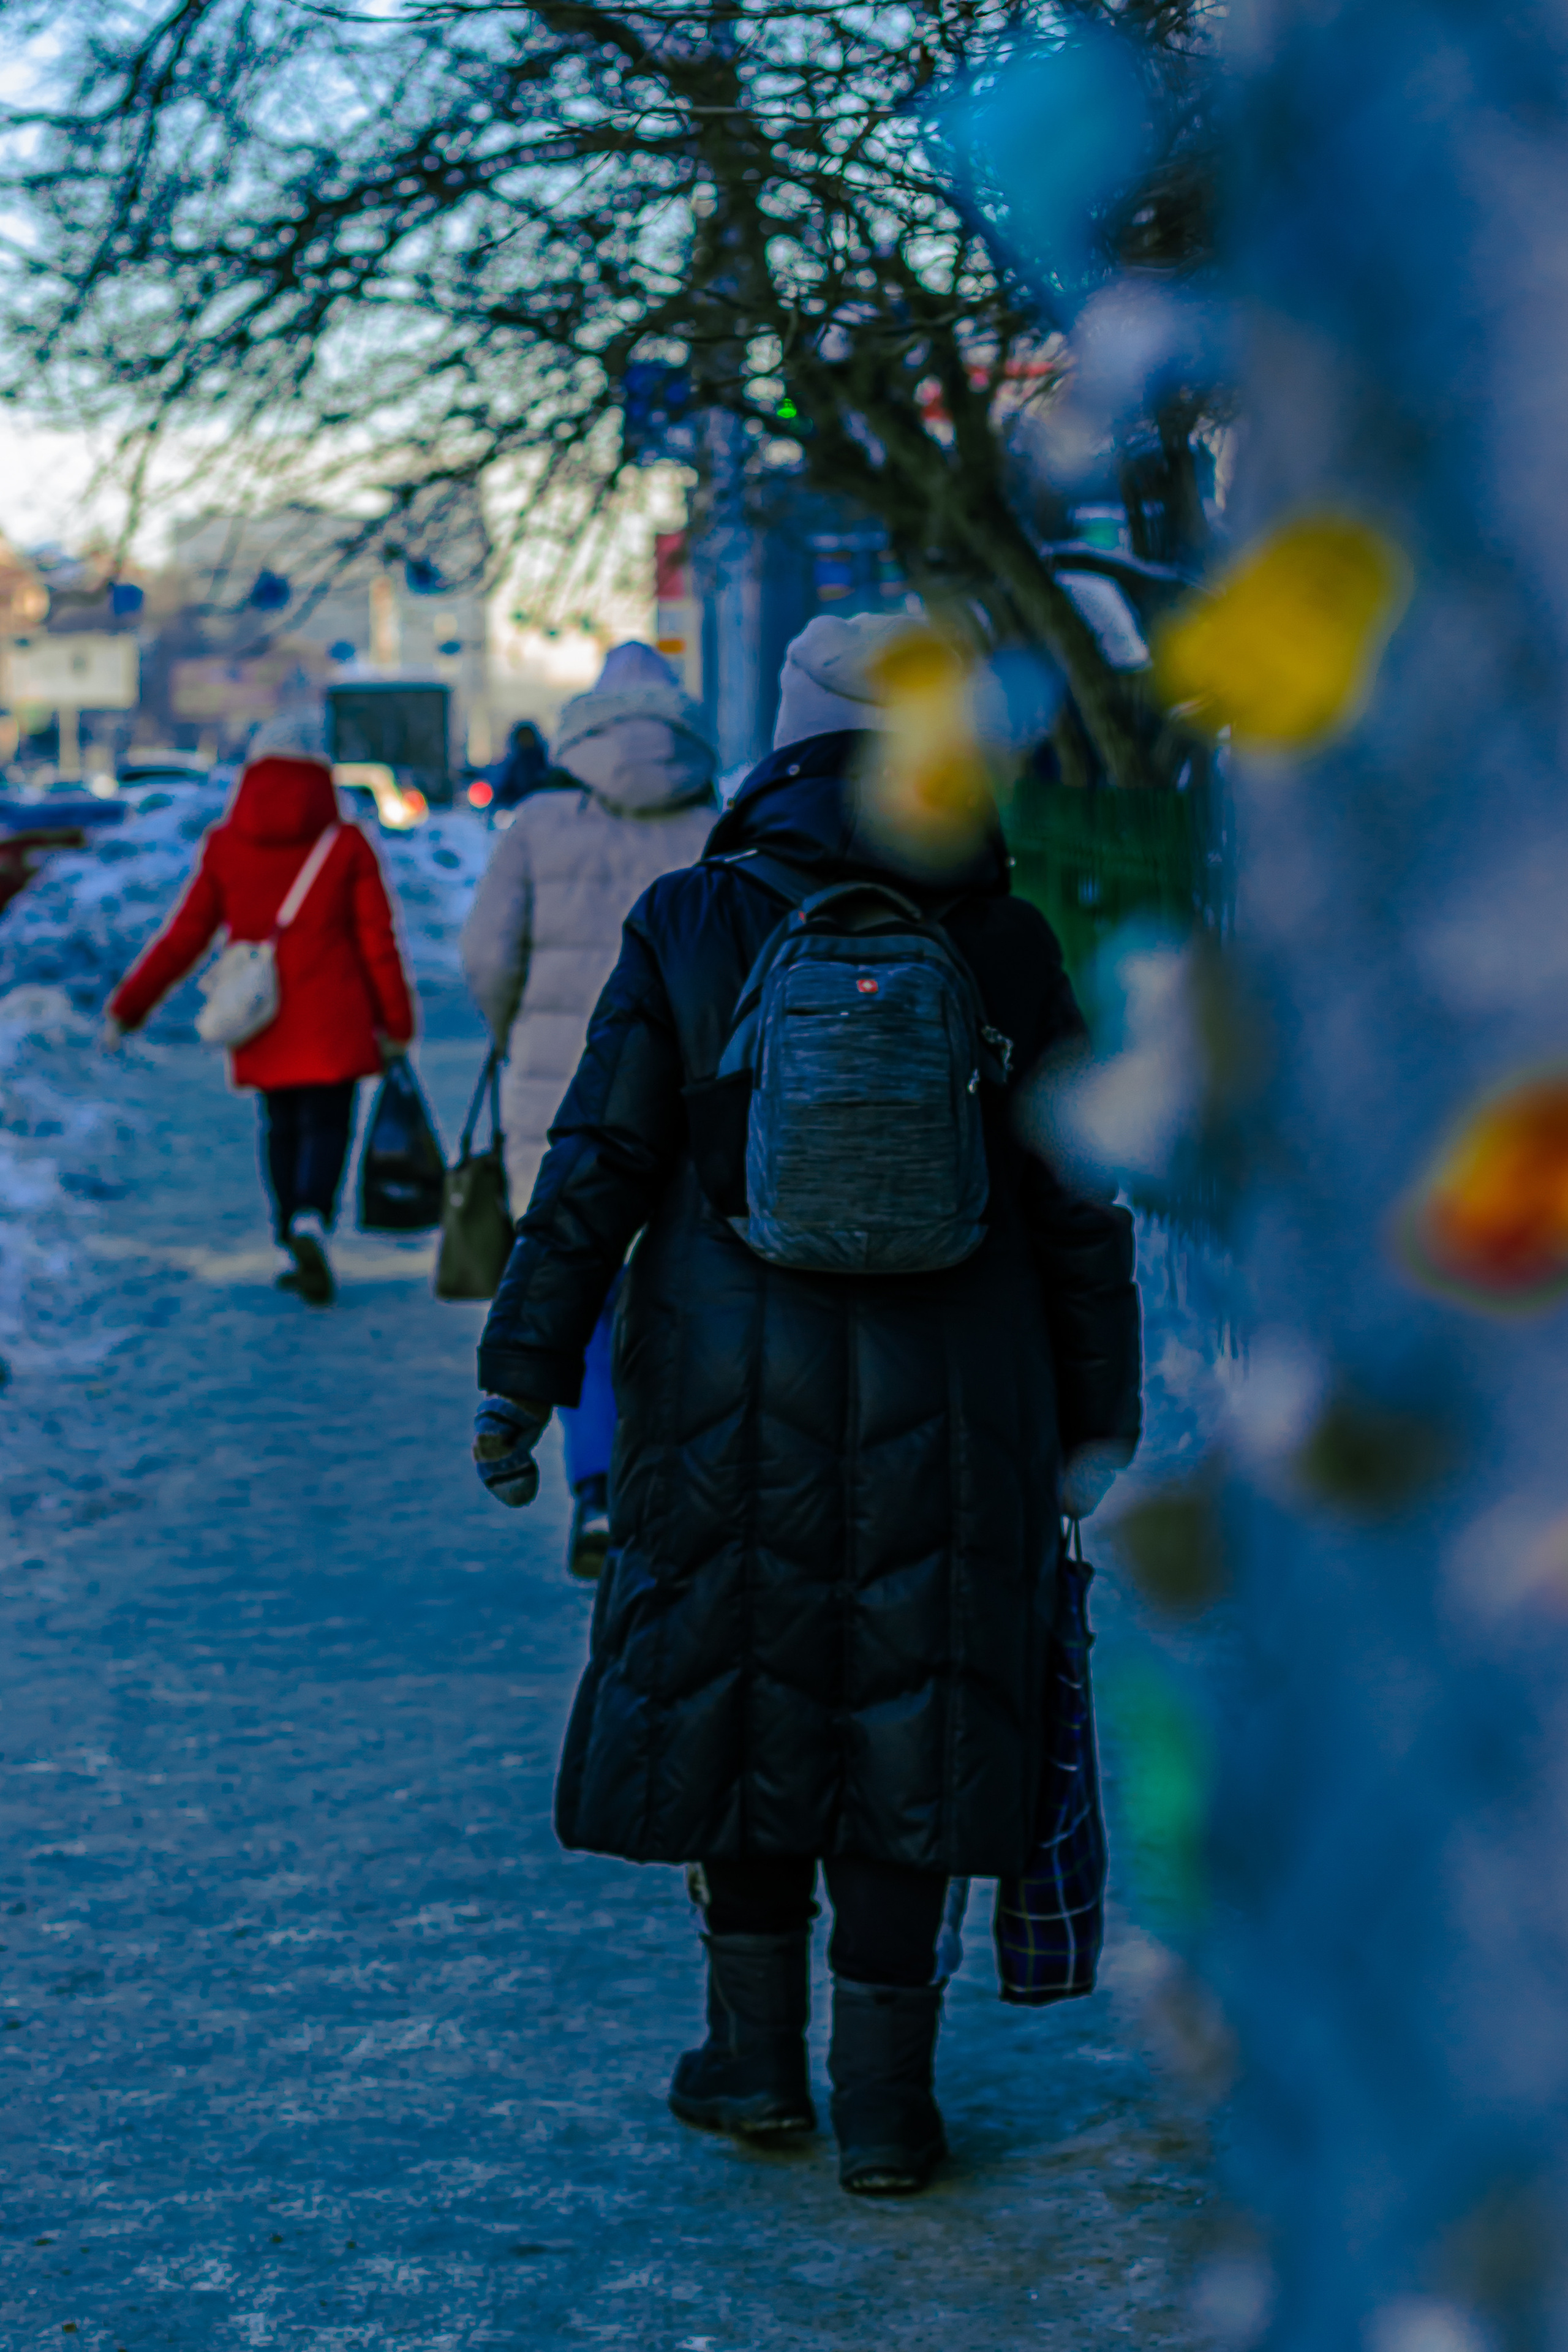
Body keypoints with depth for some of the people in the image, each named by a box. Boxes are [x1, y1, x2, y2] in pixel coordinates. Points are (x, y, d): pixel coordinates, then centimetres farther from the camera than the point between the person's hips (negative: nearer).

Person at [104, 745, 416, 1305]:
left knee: (280, 1126, 16)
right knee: (326, 1125, 1)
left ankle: (293, 1246, 14)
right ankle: (311, 1219, -25)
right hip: (332, 1025, -2)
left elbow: (183, 938, 1)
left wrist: (127, 1007, 9)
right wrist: (395, 1022, 6)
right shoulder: (347, 846, -3)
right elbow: (378, 943, -2)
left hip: (262, 1026, 2)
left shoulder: (224, 848, 1)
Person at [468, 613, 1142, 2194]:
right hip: (944, 1411, 0)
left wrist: (521, 1380, 2)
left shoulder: (691, 926, -3)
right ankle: (884, 2101, 10)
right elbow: (1077, 1217, 2)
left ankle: (756, 2058, 22)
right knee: (903, 1723, 7)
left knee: (734, 1692, 14)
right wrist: (1095, 1426, 9)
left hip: (730, 1396, 0)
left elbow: (595, 1173, -4)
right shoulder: (1005, 947, 0)